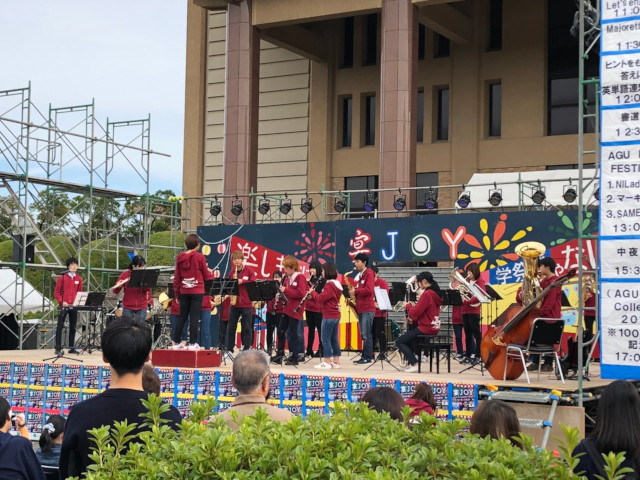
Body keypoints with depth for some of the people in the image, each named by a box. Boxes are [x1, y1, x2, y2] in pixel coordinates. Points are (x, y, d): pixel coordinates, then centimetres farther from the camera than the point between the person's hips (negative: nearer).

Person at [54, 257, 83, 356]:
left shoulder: (79, 279, 10)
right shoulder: (62, 277, 0)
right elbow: (56, 292, 0)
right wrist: (62, 301, -14)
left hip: (74, 307, 3)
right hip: (63, 306, -3)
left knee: (73, 327, 6)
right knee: (60, 326, -3)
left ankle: (72, 347, 11)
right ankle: (58, 348, -1)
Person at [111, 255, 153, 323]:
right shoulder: (125, 275, -3)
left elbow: (148, 289, -13)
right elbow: (116, 292, -3)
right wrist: (117, 286, -25)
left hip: (142, 308, 0)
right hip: (128, 308, 0)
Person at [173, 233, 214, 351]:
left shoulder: (180, 258, 4)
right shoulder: (199, 257, -8)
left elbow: (176, 277, 7)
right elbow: (206, 276, 0)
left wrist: (177, 294, 14)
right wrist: (211, 273, 22)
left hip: (184, 292, 4)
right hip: (197, 291, -4)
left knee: (182, 318, 13)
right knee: (194, 318, -2)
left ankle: (177, 342, 15)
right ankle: (192, 343, -3)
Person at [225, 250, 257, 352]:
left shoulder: (249, 270, 0)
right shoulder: (231, 272, 9)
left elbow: (254, 283, -6)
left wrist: (242, 281, -18)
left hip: (246, 304, -3)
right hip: (234, 303, 3)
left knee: (247, 328, 1)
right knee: (231, 328, 7)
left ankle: (247, 350, 6)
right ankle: (229, 349, 15)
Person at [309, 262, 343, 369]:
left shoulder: (329, 285, -17)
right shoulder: (336, 284, 13)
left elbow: (320, 299, -19)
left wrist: (312, 292, -3)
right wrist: (315, 294, 4)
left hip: (329, 316, -10)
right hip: (335, 315, 10)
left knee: (325, 338, -5)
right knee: (334, 339, 12)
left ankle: (327, 362, -4)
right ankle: (336, 361, 14)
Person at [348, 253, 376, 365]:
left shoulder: (369, 274, -8)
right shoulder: (360, 275, 19)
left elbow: (369, 290, -19)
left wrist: (355, 291, -14)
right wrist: (354, 291, 4)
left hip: (368, 309, -9)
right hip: (361, 308, 9)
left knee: (366, 334, -9)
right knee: (364, 334, 9)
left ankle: (367, 357, -6)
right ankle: (368, 356, 13)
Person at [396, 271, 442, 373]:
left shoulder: (426, 294, -18)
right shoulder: (435, 293, 12)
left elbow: (415, 312, -20)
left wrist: (408, 305, -1)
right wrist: (414, 320, 12)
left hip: (426, 328, -10)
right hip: (434, 327, 10)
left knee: (399, 342, -3)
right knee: (408, 335, 31)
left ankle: (415, 364, -13)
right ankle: (410, 362, 27)